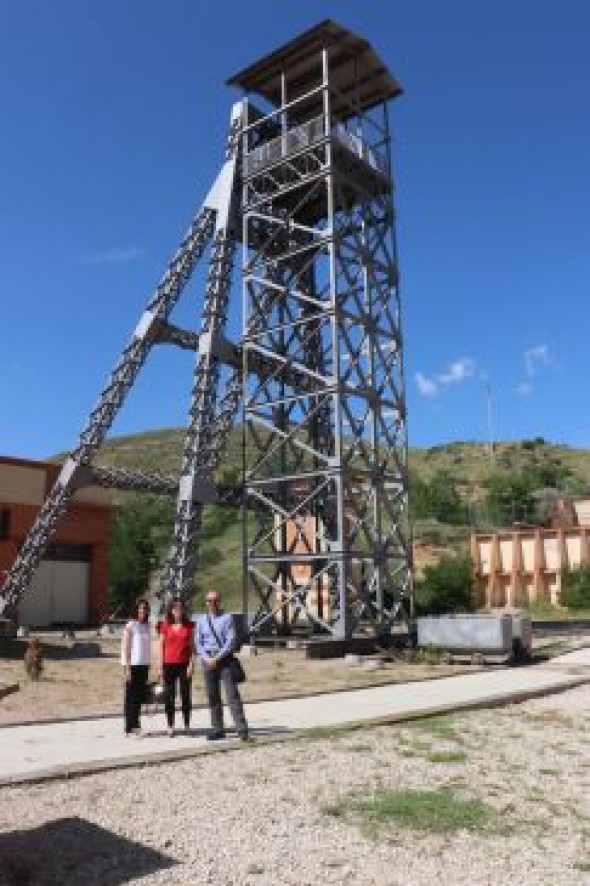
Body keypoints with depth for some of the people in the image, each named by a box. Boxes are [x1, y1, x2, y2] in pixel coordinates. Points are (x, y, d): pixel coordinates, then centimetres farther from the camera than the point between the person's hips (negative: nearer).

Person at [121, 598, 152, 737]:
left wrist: (149, 665, 12)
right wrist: (127, 668, -13)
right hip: (133, 665, -6)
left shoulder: (148, 626, 10)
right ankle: (130, 729, 8)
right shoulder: (130, 626, -8)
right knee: (131, 697, 1)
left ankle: (135, 726, 21)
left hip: (144, 665, 6)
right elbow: (125, 648, -9)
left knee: (140, 696, 11)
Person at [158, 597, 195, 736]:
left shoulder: (189, 625, 2)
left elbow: (192, 647, 1)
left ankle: (187, 726, 13)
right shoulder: (165, 626, 3)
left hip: (184, 665, 0)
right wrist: (161, 667, 1)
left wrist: (191, 665, -6)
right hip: (169, 665, 0)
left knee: (185, 696, 4)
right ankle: (170, 726, 12)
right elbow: (161, 646, 5)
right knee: (169, 697, 3)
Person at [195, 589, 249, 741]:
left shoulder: (227, 618, -1)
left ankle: (242, 729, -8)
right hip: (208, 660, 4)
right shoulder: (201, 620, 10)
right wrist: (207, 658, -7)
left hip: (224, 659, -4)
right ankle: (217, 729, 17)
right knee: (212, 696, 8)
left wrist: (218, 658, -14)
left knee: (232, 694, -8)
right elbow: (199, 643, 9)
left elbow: (231, 641, -7)